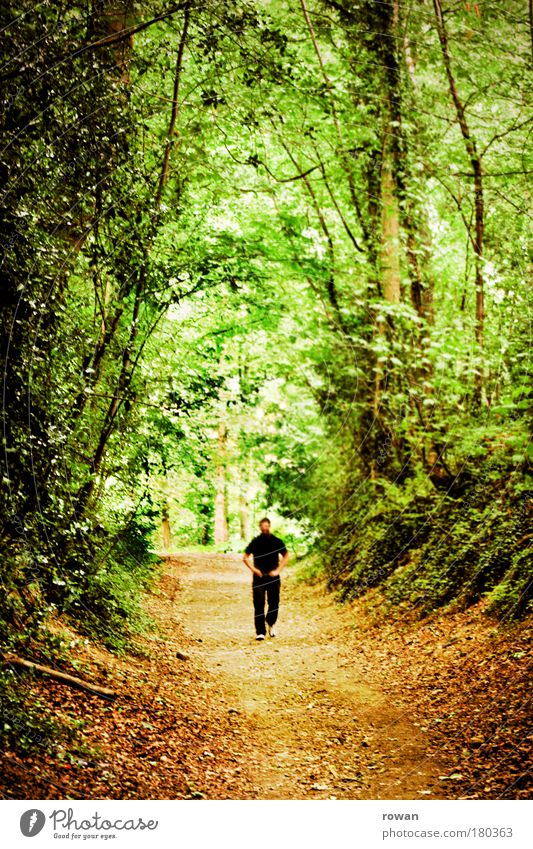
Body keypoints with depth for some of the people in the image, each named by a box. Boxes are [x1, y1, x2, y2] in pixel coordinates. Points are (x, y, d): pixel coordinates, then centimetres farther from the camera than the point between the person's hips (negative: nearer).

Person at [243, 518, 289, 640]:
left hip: (273, 577, 1)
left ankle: (270, 623, 31)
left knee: (274, 603, 3)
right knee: (259, 605, -5)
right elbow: (245, 557, 7)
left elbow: (286, 556, 12)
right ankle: (260, 632, -2)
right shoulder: (255, 542, 1)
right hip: (259, 577, -1)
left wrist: (277, 570, 2)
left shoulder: (277, 541, 3)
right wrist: (253, 569, -4)